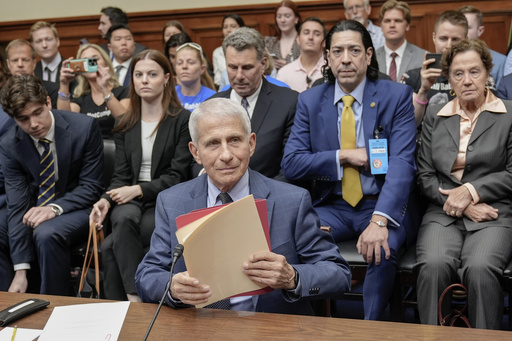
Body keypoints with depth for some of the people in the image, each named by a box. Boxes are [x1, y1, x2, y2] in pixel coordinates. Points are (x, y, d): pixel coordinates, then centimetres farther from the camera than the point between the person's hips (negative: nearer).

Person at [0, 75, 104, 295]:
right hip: (34, 210, 4)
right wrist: (21, 271, -20)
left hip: (75, 208, -4)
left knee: (46, 233, -34)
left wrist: (55, 208, -29)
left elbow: (91, 186, -10)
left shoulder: (84, 128, -15)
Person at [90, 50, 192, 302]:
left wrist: (138, 189, -16)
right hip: (129, 202, 4)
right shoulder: (125, 125, 17)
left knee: (110, 246, -28)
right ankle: (135, 296, -33)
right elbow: (121, 174, 11)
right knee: (125, 218, -34)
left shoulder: (183, 120, 0)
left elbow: (177, 175, -6)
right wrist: (106, 199, -10)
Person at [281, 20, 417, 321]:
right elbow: (291, 164, 1)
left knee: (382, 249, -34)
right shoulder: (310, 101, 6)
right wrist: (344, 156, -11)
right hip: (333, 207, 3)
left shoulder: (397, 96, -3)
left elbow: (403, 163, -15)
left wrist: (379, 220, -29)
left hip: (384, 206, -2)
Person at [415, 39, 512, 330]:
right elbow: (426, 176, 10)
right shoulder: (434, 117, 17)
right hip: (443, 214, 2)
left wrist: (471, 191, -8)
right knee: (433, 265, -30)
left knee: (480, 268, -33)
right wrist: (460, 205, -5)